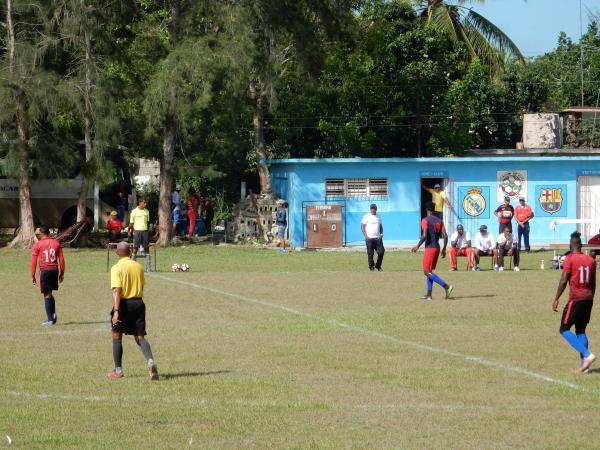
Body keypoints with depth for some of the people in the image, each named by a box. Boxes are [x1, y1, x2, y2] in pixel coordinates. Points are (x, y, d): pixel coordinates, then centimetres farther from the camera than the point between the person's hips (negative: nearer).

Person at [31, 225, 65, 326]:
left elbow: (34, 261, -4)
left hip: (44, 270, -4)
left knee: (47, 295, 1)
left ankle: (50, 319, -2)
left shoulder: (38, 244, -3)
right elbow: (61, 259, 5)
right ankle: (53, 314, 4)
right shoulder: (56, 243, 6)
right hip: (55, 270, 4)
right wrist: (62, 273, 12)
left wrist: (33, 275, 1)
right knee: (49, 294, 20)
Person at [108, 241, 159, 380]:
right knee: (140, 337, 6)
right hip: (138, 303, 4)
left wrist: (116, 311, -23)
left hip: (124, 303, -4)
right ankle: (150, 361, -20)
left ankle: (118, 370, 13)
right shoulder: (138, 266, 6)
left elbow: (117, 290, -19)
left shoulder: (117, 268, -11)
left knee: (117, 336, 11)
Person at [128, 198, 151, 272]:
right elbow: (131, 223, 2)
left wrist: (148, 231, 13)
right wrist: (130, 231, -4)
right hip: (137, 231, -4)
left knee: (146, 248, 2)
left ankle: (148, 267, 2)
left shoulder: (146, 211, 10)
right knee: (135, 248, -2)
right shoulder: (134, 212, -2)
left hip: (145, 231, 4)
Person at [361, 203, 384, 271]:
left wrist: (381, 234, 5)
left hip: (378, 238, 4)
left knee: (381, 252, -4)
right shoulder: (367, 216, 0)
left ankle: (378, 266, 12)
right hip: (369, 238, -4)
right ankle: (371, 267, 6)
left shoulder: (378, 216, 15)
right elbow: (362, 226, -3)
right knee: (370, 253, -3)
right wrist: (366, 236, -12)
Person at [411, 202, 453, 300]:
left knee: (427, 272, -6)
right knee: (429, 271, 14)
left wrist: (418, 246, -9)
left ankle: (447, 286, -18)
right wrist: (444, 249, 14)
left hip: (429, 248, -8)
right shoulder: (439, 221, 10)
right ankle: (429, 294, 11)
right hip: (437, 247, 8)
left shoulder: (425, 220, -10)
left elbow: (424, 236, -20)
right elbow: (445, 236, 6)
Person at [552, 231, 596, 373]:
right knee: (581, 331, 15)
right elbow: (593, 283, 15)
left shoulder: (570, 259, -8)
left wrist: (556, 299, -7)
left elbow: (563, 281, -13)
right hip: (588, 299, 6)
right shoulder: (590, 260, 10)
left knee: (564, 329, 1)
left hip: (575, 299, -6)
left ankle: (587, 355, -14)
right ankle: (583, 363, 6)